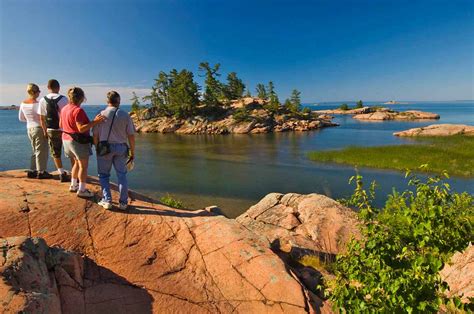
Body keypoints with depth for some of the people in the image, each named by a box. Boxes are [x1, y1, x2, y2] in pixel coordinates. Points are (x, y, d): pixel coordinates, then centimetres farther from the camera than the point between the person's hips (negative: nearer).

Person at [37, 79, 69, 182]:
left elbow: (42, 118, 3)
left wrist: (45, 131, 15)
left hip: (51, 131, 3)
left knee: (56, 153, 16)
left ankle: (62, 173, 15)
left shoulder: (43, 100, 0)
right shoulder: (63, 99, -11)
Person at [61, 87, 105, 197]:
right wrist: (95, 122, -32)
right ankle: (82, 190, 3)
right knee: (83, 166, 0)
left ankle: (73, 185, 29)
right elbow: (81, 128, -25)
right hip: (78, 141, -9)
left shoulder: (64, 109, 8)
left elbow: (61, 125, 18)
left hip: (66, 140, 9)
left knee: (76, 163, 22)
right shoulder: (78, 110, -20)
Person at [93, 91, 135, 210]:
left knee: (104, 175, 13)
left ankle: (107, 200, 12)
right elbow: (131, 135, -3)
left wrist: (97, 149, 11)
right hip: (121, 147, 1)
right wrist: (132, 152, 5)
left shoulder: (101, 114, -4)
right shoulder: (125, 115, -2)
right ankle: (123, 202, 12)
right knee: (122, 175, 10)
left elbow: (95, 135, -3)